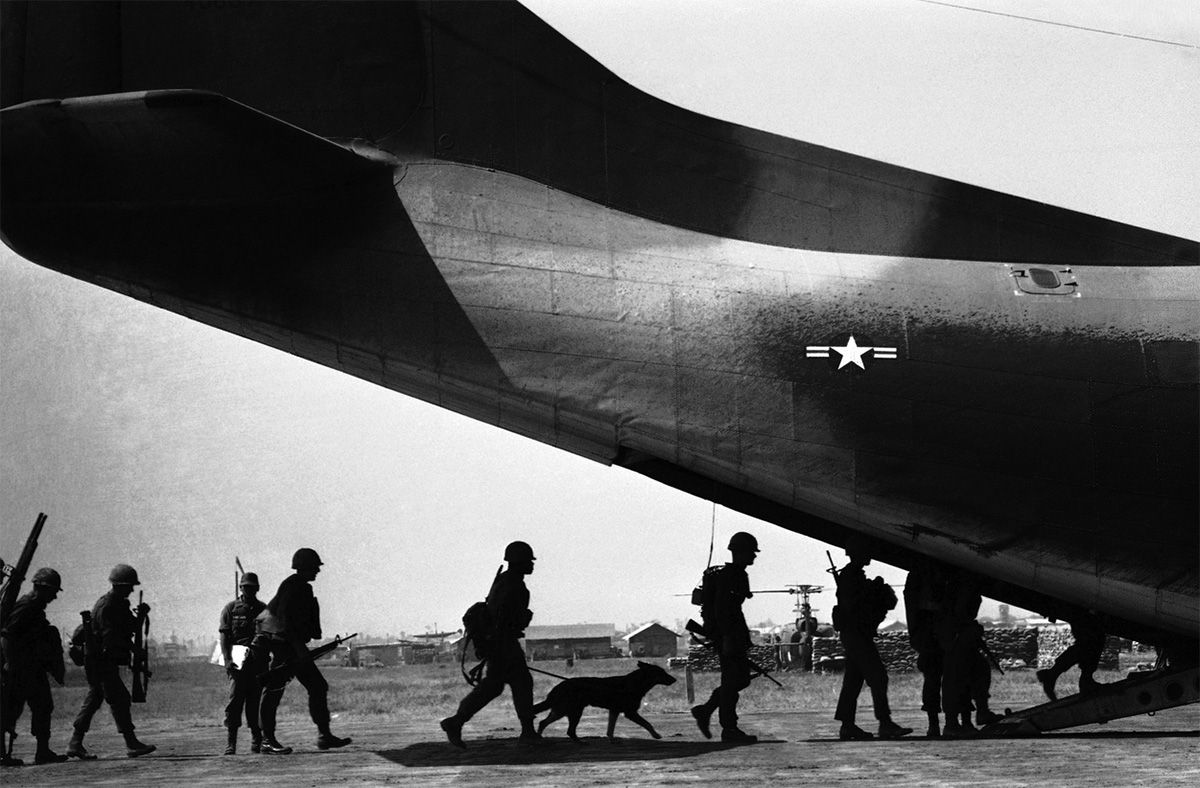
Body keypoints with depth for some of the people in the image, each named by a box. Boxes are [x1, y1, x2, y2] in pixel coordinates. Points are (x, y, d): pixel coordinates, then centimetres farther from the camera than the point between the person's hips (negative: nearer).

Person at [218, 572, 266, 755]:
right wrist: (227, 659, -12)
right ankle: (231, 742, -9)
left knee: (256, 700, 2)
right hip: (238, 661, -2)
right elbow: (224, 636, 0)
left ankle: (257, 740, 11)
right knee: (235, 699, -10)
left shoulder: (263, 609, 13)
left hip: (259, 661, 2)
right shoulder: (231, 608, 6)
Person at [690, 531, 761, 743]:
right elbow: (720, 607, -21)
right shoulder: (728, 575, -14)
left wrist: (744, 637, 24)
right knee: (732, 680, -8)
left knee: (742, 678, 11)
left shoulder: (738, 575, 18)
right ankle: (729, 729, -5)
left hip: (732, 632, 10)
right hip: (724, 632, -10)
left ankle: (704, 710, 16)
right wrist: (728, 637, -26)